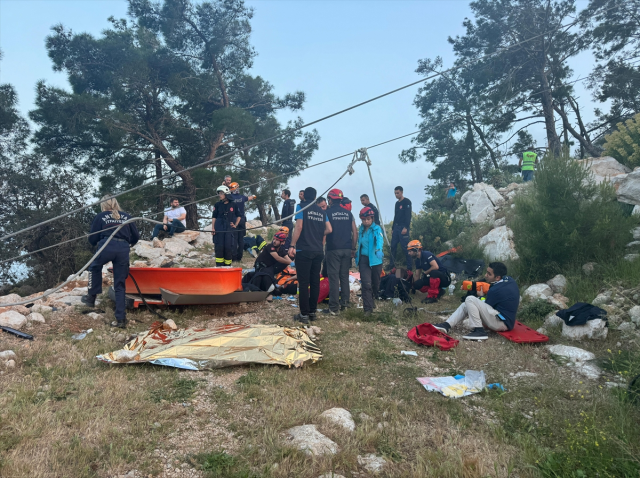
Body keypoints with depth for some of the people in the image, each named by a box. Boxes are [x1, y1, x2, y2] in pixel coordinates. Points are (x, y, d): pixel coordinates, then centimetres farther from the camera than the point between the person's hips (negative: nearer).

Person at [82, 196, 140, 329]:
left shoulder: (100, 217, 15)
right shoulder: (127, 217, 20)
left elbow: (92, 239, 13)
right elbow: (136, 237, 17)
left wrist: (97, 243, 36)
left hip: (106, 247, -2)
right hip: (124, 250, 2)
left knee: (95, 268, 31)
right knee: (120, 286, 7)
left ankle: (91, 297, 29)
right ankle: (121, 319, 4)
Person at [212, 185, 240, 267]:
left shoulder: (233, 205, 4)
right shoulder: (217, 205, 7)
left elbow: (238, 216, 14)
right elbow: (214, 217, 7)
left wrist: (235, 225, 4)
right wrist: (212, 228, -2)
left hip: (230, 229, -1)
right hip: (219, 229, 1)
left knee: (229, 247, -3)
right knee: (219, 247, -3)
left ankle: (227, 264, 8)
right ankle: (219, 265, 5)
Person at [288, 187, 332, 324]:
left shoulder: (302, 207, -2)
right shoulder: (321, 211, 12)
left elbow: (299, 226, -12)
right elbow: (329, 230, 8)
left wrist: (292, 245, -10)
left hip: (304, 251, -5)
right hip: (318, 251, 5)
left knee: (304, 283, -3)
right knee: (315, 282, 10)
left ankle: (304, 314, -1)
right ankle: (313, 312, 16)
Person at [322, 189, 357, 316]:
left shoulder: (327, 212, -4)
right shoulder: (348, 213, 9)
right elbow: (355, 232, 7)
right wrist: (353, 248, 14)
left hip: (333, 249, -4)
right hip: (347, 249, 4)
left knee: (333, 278, -4)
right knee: (345, 277, 12)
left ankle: (334, 308, -4)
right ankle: (344, 303, 18)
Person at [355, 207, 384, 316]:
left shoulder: (377, 229, -6)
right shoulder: (361, 230, 9)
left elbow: (379, 240, -25)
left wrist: (379, 250, -44)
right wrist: (357, 256, 20)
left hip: (375, 260, -2)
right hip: (364, 259, 2)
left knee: (376, 283, 12)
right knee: (366, 283, -10)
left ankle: (371, 299, 41)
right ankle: (368, 308, -6)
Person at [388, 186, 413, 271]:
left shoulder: (406, 202, -5)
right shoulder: (397, 203, 19)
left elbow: (408, 215, -13)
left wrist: (406, 227, -22)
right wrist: (393, 228, 19)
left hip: (403, 228, -8)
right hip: (396, 227, 8)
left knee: (405, 247, -8)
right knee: (393, 246, 5)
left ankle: (409, 266, -3)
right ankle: (391, 265, 10)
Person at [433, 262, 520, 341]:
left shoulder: (495, 290, -23)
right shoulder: (509, 279, 2)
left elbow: (486, 308, -10)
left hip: (501, 324, -10)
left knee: (470, 300, -21)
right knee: (465, 305, 8)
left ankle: (479, 331, -19)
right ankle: (446, 326, -3)